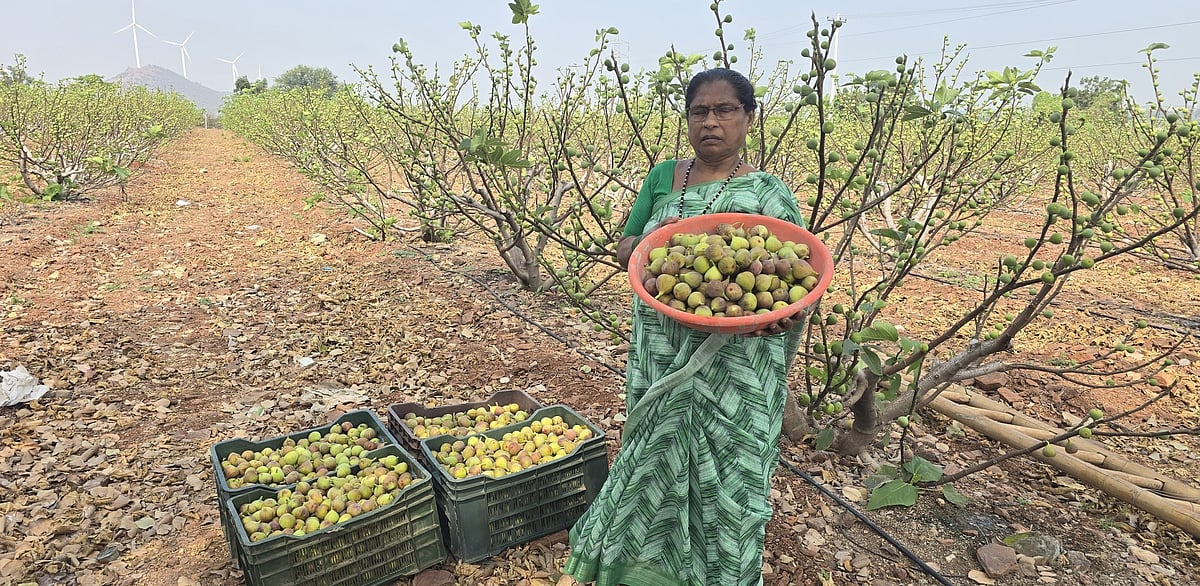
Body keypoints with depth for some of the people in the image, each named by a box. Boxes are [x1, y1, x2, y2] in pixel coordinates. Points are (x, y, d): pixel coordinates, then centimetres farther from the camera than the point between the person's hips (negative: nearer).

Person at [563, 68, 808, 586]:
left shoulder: (767, 194, -6)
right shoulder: (662, 178, 5)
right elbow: (623, 250, 9)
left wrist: (772, 313, -28)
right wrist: (652, 239, -15)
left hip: (730, 370, -3)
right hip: (659, 361, 3)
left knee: (722, 474, 8)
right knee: (658, 460, 17)